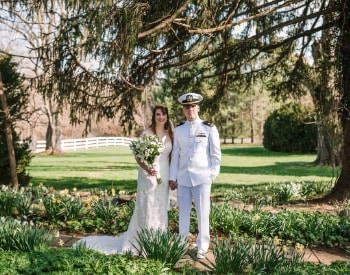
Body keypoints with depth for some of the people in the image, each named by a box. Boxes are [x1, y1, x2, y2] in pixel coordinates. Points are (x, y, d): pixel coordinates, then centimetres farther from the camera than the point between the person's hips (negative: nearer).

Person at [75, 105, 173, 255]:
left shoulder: (169, 134, 7)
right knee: (146, 209, -3)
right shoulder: (146, 133, -7)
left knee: (161, 210, 10)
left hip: (164, 177, 5)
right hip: (149, 176, -5)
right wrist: (146, 168, -25)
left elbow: (170, 156, 12)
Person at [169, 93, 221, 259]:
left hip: (202, 178, -3)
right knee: (183, 214, 8)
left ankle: (202, 249, 13)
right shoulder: (178, 130, 10)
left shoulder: (209, 128, 1)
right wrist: (172, 177, 9)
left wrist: (213, 174, -4)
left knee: (203, 214, 1)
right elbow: (175, 154, 12)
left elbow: (216, 154, 2)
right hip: (183, 178, 3)